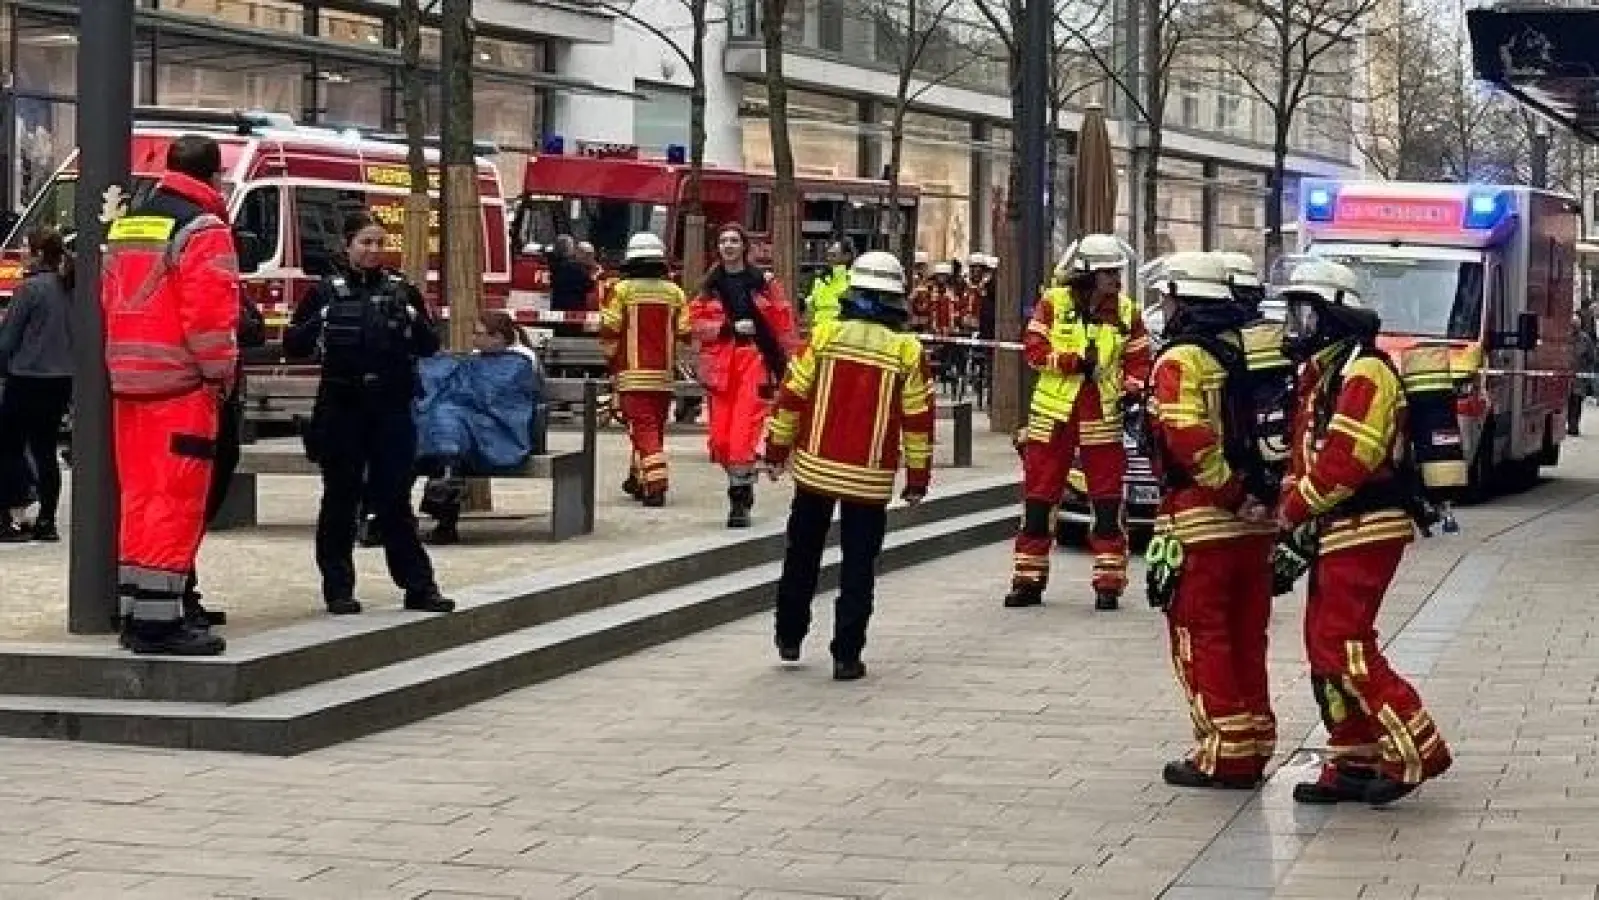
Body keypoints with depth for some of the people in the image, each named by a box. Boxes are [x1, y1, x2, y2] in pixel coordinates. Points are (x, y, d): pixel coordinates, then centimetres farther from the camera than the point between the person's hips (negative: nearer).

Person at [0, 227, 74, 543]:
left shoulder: (31, 288, -13)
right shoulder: (69, 289, 7)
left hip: (28, 378, -7)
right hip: (62, 380, 7)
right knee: (46, 449, 11)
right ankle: (46, 521, 11)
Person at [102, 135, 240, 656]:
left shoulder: (127, 226, 17)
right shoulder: (203, 230, -9)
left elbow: (109, 302, 18)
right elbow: (209, 313, -16)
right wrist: (221, 375, -7)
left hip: (128, 381, 8)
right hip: (180, 384, -8)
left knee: (138, 497, 12)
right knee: (177, 502, -7)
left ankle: (133, 614, 15)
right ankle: (159, 621, -9)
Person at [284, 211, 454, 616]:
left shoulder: (401, 289, 6)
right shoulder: (326, 292, 2)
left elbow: (430, 347, 6)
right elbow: (292, 345, 1)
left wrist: (414, 322, -13)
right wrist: (316, 326, -18)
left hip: (391, 409, 1)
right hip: (341, 408, -1)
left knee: (394, 499, 3)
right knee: (340, 499, 4)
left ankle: (419, 586, 7)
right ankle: (338, 587, 10)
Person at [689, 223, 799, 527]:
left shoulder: (763, 282, 3)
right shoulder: (710, 285, 11)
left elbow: (783, 325, 2)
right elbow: (697, 322, 4)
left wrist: (789, 364, -2)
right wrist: (729, 327, -11)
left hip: (756, 360, -3)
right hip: (720, 362, 4)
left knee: (743, 433, -13)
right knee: (720, 437, 3)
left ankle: (740, 500, -8)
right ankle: (742, 484, 24)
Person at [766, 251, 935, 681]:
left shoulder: (826, 334, -4)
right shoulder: (907, 350, -6)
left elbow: (792, 395, -1)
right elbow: (918, 419, -2)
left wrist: (777, 448, 11)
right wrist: (918, 476, 6)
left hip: (815, 467, 1)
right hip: (871, 479, -1)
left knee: (802, 556, 18)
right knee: (858, 566, 5)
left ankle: (789, 637, 27)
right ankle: (847, 656, 2)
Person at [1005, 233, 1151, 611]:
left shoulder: (1125, 310, 3)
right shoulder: (1053, 302, -2)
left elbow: (1138, 360, 6)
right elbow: (1034, 349, -10)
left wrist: (1133, 389, -12)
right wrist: (1075, 361, -20)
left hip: (1102, 417, 1)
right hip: (1053, 414, -1)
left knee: (1107, 503, -1)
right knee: (1038, 499, 5)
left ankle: (1108, 583, 6)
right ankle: (1028, 580, 13)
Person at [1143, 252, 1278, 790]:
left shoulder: (1181, 359, -9)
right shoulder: (1243, 353, 14)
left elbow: (1191, 441, -21)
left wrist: (1233, 495, -17)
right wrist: (1254, 495, 8)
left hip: (1203, 519, -8)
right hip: (1253, 522, 8)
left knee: (1201, 639, -1)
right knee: (1246, 639, 13)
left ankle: (1224, 753, -2)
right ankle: (1253, 748, 17)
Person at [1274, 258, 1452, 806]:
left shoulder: (1364, 371, -15)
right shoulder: (1319, 372, 18)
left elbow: (1345, 460, -22)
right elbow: (1305, 453, 20)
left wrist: (1292, 512, -13)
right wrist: (1291, 508, 5)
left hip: (1364, 531, -10)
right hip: (1334, 533, 10)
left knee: (1344, 646, -13)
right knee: (1325, 646, 10)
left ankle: (1416, 753, -10)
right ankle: (1353, 765, 15)